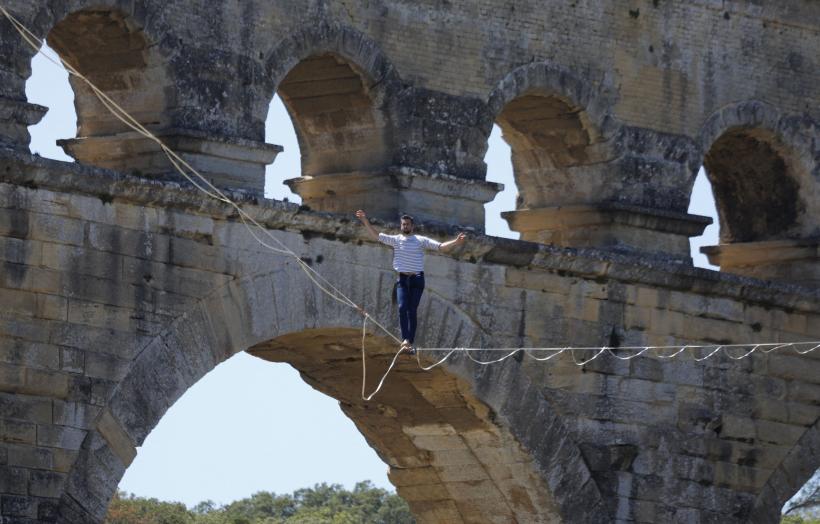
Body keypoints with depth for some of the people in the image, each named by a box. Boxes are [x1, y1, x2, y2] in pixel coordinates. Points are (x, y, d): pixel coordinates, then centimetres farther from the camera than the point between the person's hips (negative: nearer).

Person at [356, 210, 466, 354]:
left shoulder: (421, 241, 3)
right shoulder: (395, 240, 6)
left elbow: (441, 246, -2)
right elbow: (375, 235, 5)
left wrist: (456, 242, -17)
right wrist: (365, 221, -4)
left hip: (417, 279, -1)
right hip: (402, 279, 1)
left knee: (412, 310, -1)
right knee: (402, 307, -16)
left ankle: (410, 342, 3)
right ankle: (405, 340, -22)